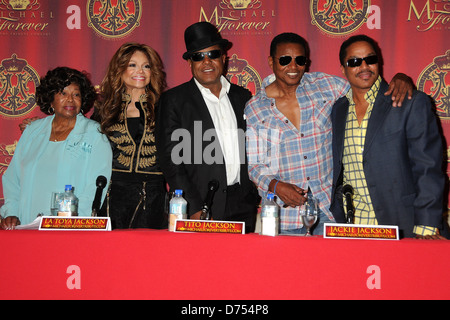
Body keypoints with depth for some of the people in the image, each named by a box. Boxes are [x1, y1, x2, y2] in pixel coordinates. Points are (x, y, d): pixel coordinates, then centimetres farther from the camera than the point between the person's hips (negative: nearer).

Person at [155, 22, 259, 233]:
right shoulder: (173, 100, 0)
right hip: (200, 208, -4)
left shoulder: (242, 97, 14)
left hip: (242, 207, 4)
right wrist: (195, 209, -12)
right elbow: (170, 159, -5)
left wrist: (254, 198, 7)